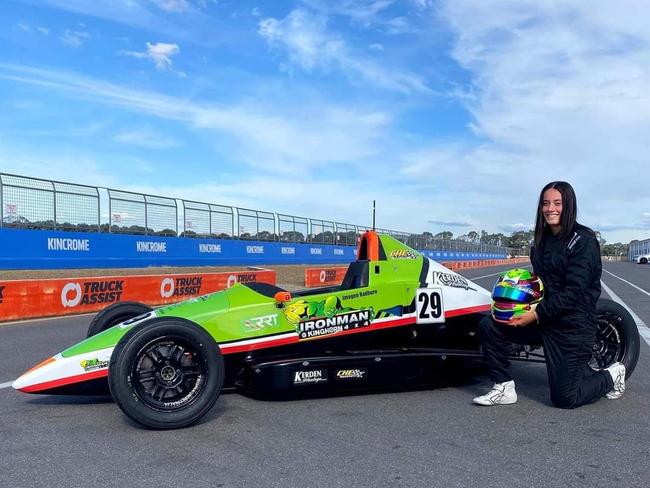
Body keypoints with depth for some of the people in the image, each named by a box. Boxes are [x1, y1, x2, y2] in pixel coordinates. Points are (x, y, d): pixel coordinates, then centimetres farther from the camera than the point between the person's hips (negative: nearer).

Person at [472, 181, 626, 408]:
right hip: (543, 319, 7)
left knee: (564, 398, -3)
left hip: (573, 324, -7)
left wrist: (537, 314, -23)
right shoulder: (542, 239, 12)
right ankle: (504, 389, 2)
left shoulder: (583, 240, -12)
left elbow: (573, 292, -19)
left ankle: (611, 376, 25)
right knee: (488, 326, -10)